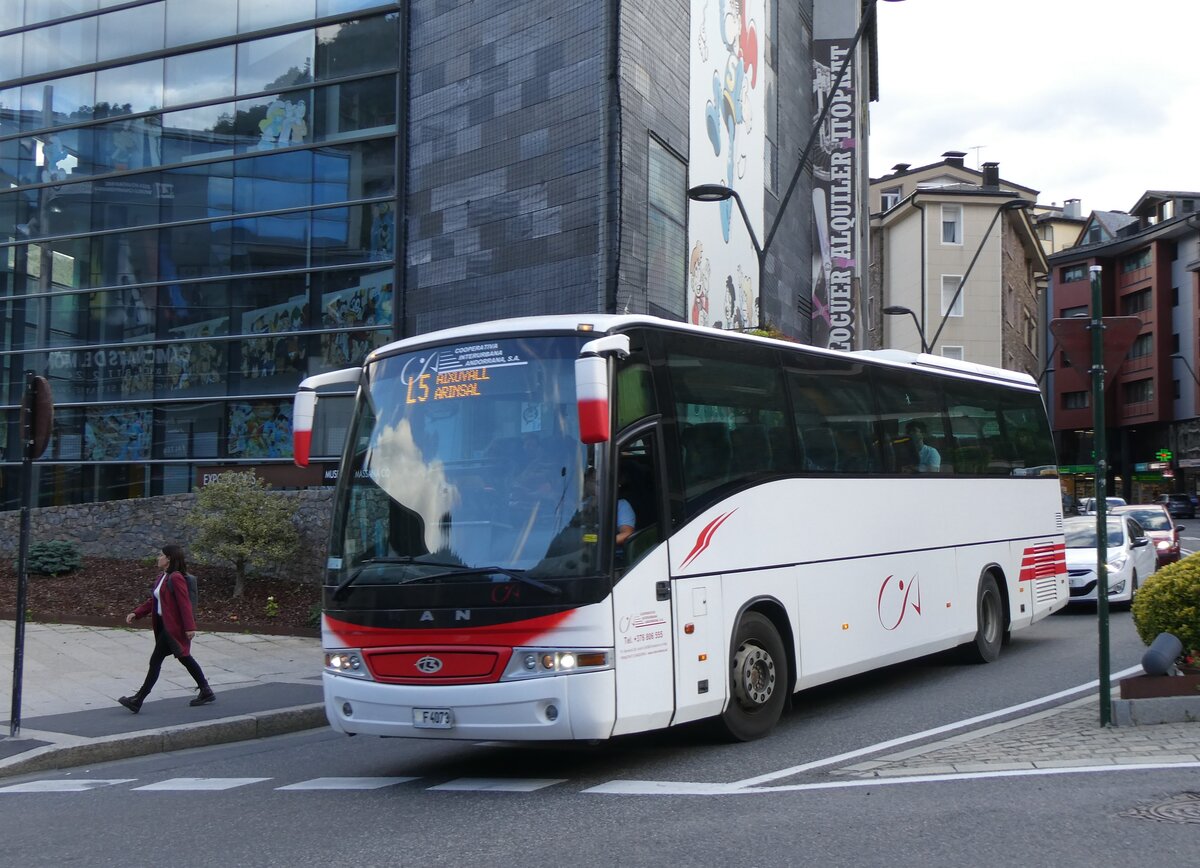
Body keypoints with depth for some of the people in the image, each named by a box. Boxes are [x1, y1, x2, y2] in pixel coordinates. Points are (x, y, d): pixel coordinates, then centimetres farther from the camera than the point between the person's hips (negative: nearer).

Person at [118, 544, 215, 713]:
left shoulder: (176, 578, -18)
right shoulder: (162, 577, 13)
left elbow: (184, 603, -21)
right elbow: (153, 600, 18)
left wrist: (189, 627, -23)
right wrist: (136, 614, 9)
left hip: (173, 627, -11)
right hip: (163, 624, 11)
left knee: (156, 660, -6)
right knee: (184, 658, 16)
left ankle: (138, 700, -1)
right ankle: (205, 691, 24)